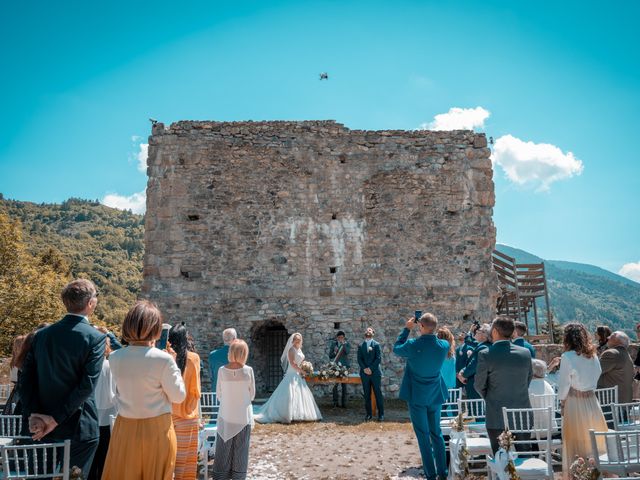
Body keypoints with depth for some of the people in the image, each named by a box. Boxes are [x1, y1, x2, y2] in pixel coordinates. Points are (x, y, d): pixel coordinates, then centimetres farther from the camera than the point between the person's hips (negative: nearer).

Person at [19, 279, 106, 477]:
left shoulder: (41, 334, 2)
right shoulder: (95, 338, -13)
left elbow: (26, 377, -1)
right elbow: (87, 385, -19)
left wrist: (33, 414, -5)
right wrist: (56, 419, -14)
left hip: (44, 429, 5)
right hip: (79, 429, -5)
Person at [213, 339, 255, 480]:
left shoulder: (222, 370, -9)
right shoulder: (248, 370, -12)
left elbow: (218, 394, -1)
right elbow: (252, 394, -2)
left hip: (226, 416, 1)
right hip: (243, 417, -1)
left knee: (224, 449, 11)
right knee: (240, 450, 11)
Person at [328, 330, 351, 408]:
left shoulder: (347, 344, 5)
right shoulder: (333, 344, 8)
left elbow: (348, 352, -14)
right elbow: (330, 355, 7)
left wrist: (343, 343, -15)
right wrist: (334, 352, -12)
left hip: (344, 365, -1)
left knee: (344, 384, 0)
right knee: (335, 384, -1)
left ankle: (344, 402, 6)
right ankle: (335, 402, 7)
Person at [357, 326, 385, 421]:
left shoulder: (376, 345, 2)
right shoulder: (361, 346, 10)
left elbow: (379, 358, -5)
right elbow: (359, 359, 4)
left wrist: (371, 368, -13)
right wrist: (364, 368, -11)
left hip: (375, 373, -2)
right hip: (364, 374, 2)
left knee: (378, 394, 0)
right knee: (367, 395, 6)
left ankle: (381, 414, 7)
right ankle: (369, 414, 13)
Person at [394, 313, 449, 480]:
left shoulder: (412, 345, -21)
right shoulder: (444, 345, -11)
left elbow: (396, 349, 1)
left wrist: (406, 328, 4)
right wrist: (430, 332, 9)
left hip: (417, 397, -4)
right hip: (436, 396, 4)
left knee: (423, 436, 5)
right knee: (437, 434, 16)